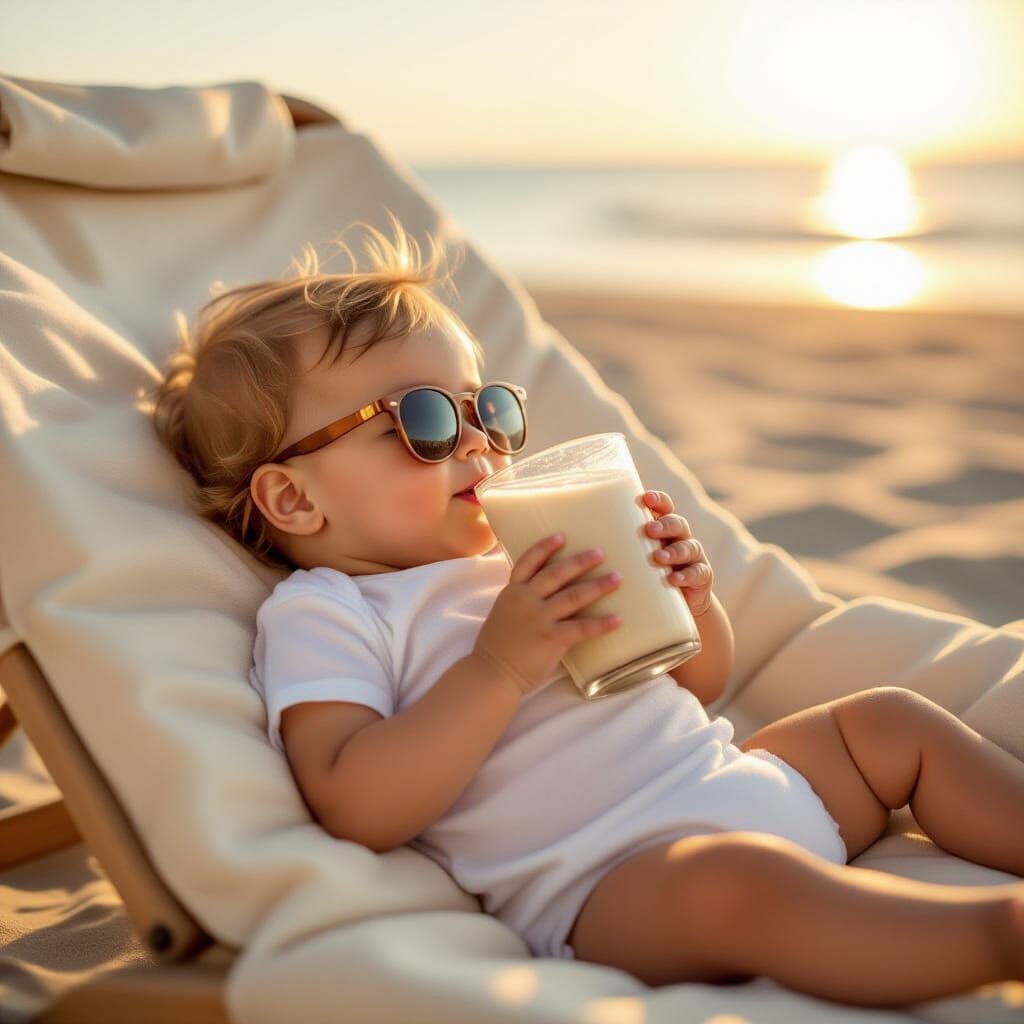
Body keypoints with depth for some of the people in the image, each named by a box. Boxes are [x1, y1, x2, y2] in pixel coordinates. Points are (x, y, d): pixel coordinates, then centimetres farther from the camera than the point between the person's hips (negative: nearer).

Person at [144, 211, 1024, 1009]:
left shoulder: (536, 562, 18)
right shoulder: (319, 615, -3)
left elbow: (697, 684, 26)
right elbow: (355, 811, -18)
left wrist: (695, 604, 3)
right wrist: (500, 667, -22)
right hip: (614, 880, -9)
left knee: (891, 723, 12)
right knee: (738, 878, -36)